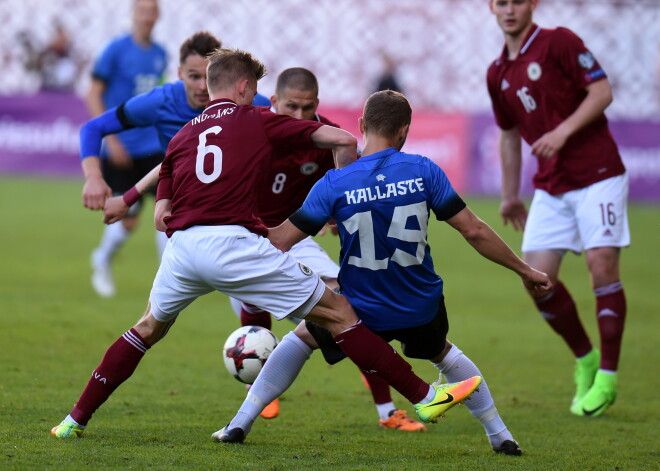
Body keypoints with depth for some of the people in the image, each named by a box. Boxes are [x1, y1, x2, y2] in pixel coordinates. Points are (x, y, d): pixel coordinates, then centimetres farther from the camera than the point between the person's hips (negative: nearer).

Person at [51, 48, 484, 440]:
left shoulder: (181, 137, 24)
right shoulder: (260, 121, 13)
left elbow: (161, 216, 21)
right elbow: (344, 141, 8)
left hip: (182, 246, 4)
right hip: (236, 243, -4)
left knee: (150, 328, 30)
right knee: (339, 313, 4)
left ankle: (76, 420, 29)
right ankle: (424, 397, 1)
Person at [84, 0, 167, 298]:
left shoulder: (160, 55, 7)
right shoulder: (116, 50, -9)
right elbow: (93, 95, -8)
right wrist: (111, 139, -14)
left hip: (154, 147, 4)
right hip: (121, 148, -4)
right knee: (127, 221, -2)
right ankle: (102, 261, 28)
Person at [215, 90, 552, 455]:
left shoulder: (334, 184, -13)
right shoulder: (423, 171, -10)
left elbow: (279, 241, -10)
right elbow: (474, 231, -8)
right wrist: (524, 269, 4)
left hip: (361, 311, -1)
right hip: (422, 309, 1)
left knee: (301, 338, 26)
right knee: (444, 354, 34)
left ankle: (241, 423, 22)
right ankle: (501, 437, 35)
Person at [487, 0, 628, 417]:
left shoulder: (559, 42, -6)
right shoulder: (498, 74, 13)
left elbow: (602, 91, -11)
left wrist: (564, 130, -21)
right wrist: (510, 195, 25)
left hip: (597, 175, -6)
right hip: (551, 188, 6)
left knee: (602, 263, -13)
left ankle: (607, 376, -4)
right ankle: (585, 359, 16)